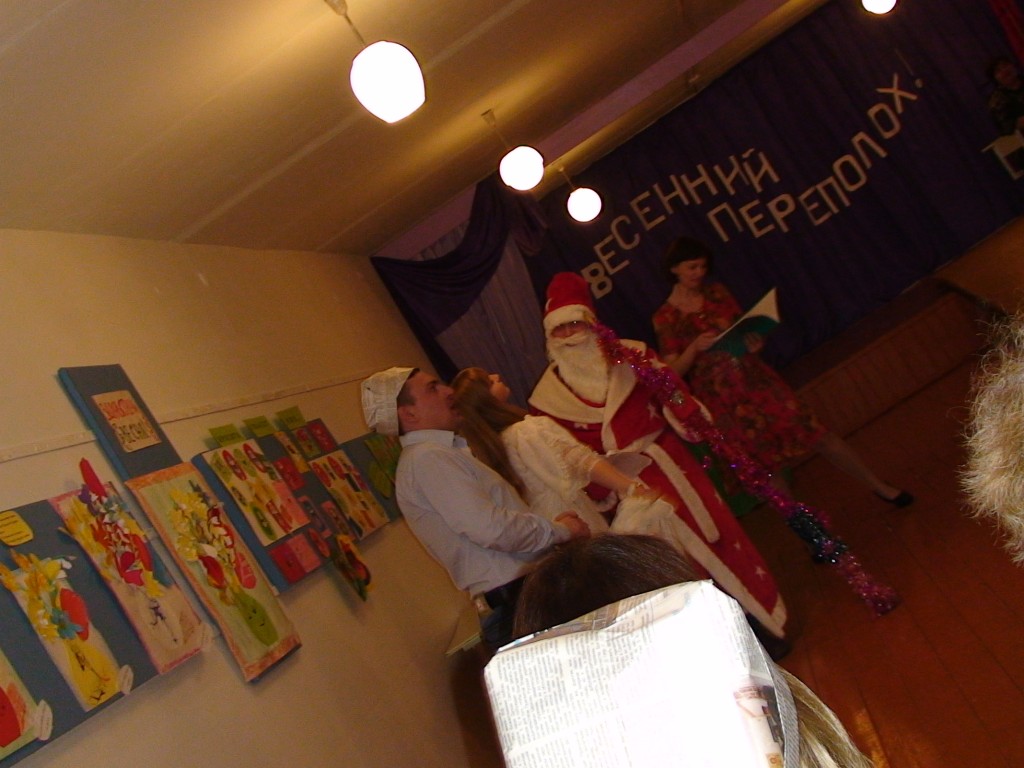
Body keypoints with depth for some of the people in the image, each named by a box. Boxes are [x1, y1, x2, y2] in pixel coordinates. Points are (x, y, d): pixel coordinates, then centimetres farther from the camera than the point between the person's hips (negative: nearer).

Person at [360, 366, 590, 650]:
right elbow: (493, 529, -21)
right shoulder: (425, 458, -13)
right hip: (517, 600, -9)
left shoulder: (439, 454, 20)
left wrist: (550, 525, 3)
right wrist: (561, 530, -7)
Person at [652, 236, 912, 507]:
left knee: (814, 431, 2)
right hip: (720, 395, -3)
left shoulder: (716, 291, 5)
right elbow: (672, 371, -7)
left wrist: (754, 342, -13)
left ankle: (880, 487, 14)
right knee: (763, 463, 2)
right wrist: (694, 347, -25)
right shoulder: (665, 318, -5)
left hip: (753, 375, 3)